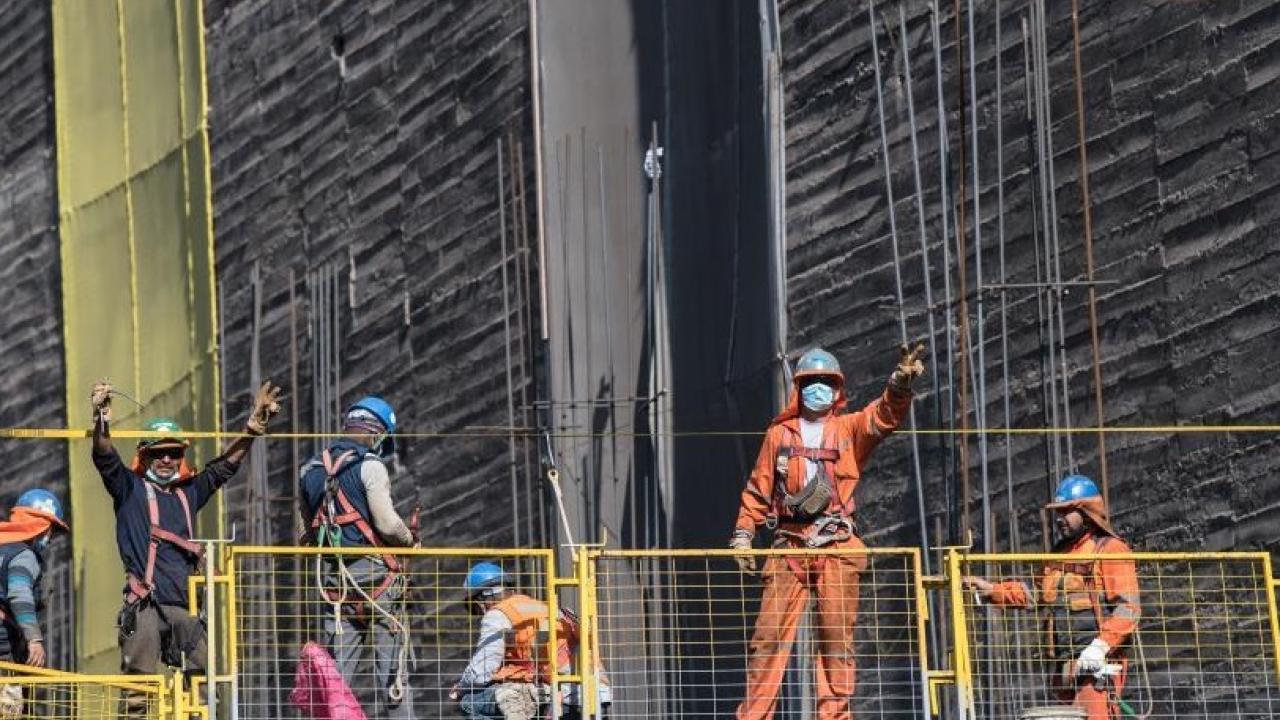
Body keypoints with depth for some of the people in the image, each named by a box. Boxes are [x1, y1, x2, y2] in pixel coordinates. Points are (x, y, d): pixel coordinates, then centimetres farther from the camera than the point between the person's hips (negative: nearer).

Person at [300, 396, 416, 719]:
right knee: (392, 667, -2)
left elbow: (311, 525, 14)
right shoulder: (369, 466, -8)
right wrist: (410, 540, 4)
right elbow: (387, 523, -14)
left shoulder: (311, 471, 13)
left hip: (331, 574, 5)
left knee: (337, 668, 6)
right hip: (374, 571, -5)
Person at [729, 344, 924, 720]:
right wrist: (743, 533, 8)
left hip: (837, 547, -1)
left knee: (837, 637, -2)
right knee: (769, 635, -4)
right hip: (789, 546, 1)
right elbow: (758, 488, 16)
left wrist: (900, 382, -27)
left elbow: (884, 415, -8)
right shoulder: (779, 434, 15)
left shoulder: (850, 428, 10)